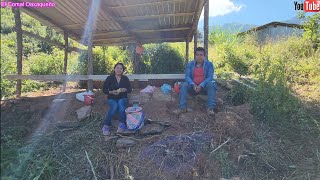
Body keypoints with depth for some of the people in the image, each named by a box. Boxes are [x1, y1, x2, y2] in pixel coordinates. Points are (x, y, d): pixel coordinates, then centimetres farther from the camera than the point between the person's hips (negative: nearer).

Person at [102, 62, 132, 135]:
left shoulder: (125, 78, 4)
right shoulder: (109, 78, -1)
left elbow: (130, 89, 6)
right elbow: (104, 90, -1)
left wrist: (125, 90, -16)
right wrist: (111, 92, -20)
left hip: (122, 98, 1)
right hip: (112, 98, -1)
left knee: (121, 104, -34)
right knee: (114, 106, -33)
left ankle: (122, 125, -21)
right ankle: (106, 126, -22)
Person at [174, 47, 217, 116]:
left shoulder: (209, 64, -1)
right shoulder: (190, 64, 5)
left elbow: (210, 77, -12)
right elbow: (187, 76, -5)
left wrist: (201, 85, -28)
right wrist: (193, 85, -25)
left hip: (204, 87, -1)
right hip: (193, 87, 1)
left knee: (211, 84, -32)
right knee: (184, 85, -27)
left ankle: (210, 108, -34)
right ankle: (182, 107, -31)